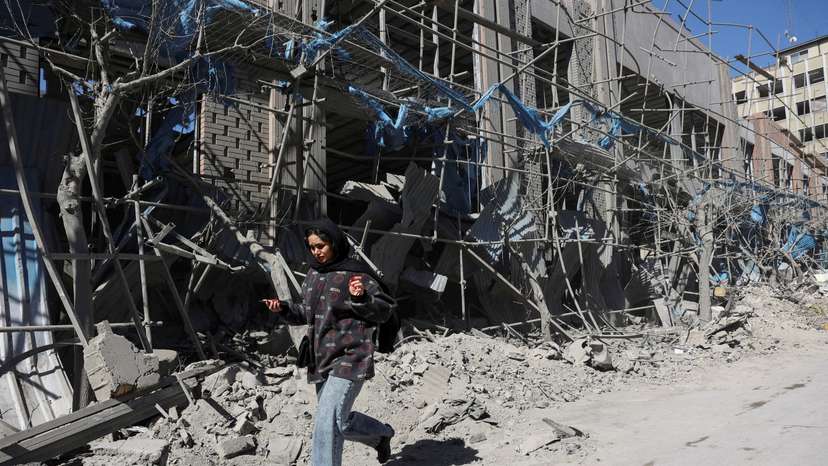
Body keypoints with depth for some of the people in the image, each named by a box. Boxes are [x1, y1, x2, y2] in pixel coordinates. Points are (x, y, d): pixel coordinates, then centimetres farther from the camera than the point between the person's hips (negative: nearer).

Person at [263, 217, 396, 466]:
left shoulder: (355, 273, -10)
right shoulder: (314, 274, 11)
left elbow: (385, 309, -7)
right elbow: (307, 313, 20)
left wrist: (361, 297, -25)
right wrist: (284, 308, 2)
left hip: (349, 359, -8)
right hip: (321, 360, 8)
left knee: (328, 422, -13)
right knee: (339, 422, 19)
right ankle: (382, 434, 43)